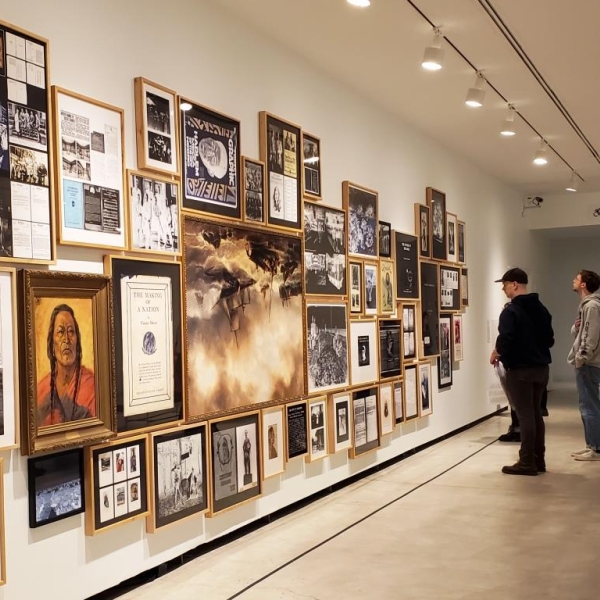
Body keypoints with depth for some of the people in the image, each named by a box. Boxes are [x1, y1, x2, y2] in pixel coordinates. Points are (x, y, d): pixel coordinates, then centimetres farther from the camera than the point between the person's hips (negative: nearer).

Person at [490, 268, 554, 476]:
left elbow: (505, 340, -23)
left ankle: (527, 463, 1)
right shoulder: (541, 308, 11)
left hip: (520, 369, -8)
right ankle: (538, 460, 20)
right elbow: (549, 339, 14)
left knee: (525, 415, -4)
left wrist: (496, 353, -4)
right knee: (536, 413, 15)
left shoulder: (511, 310, -14)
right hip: (541, 367, 8)